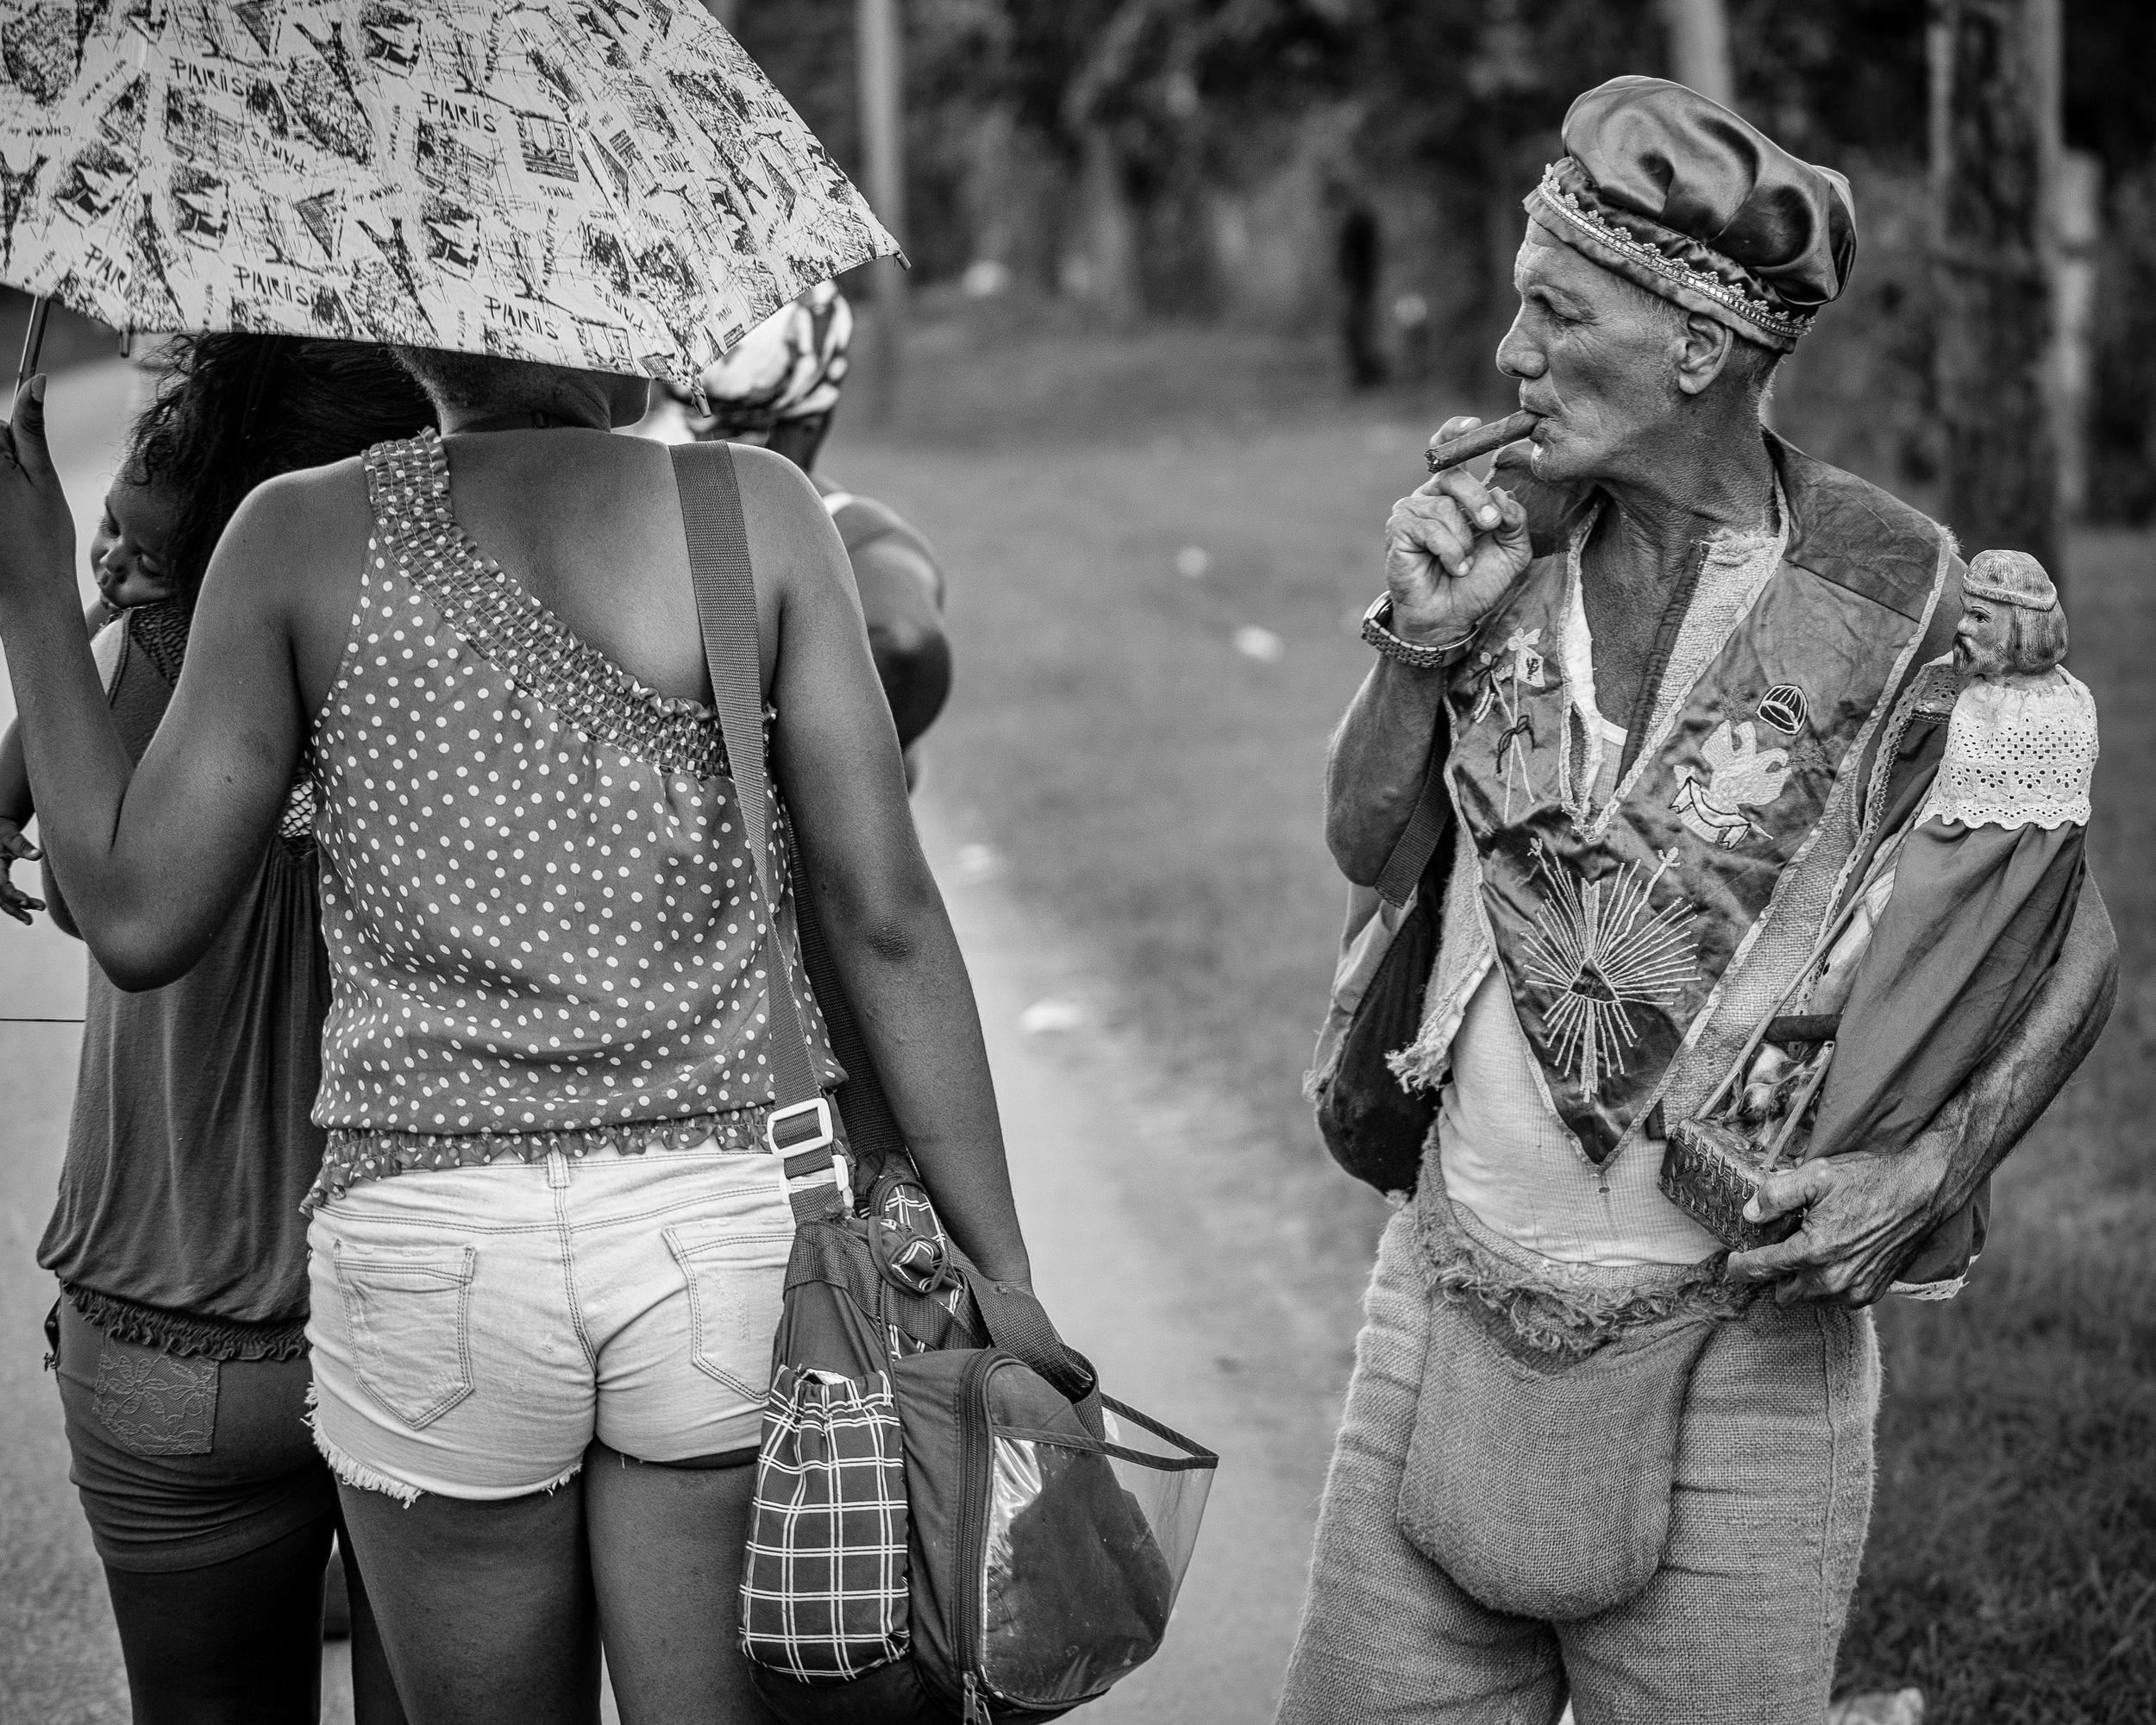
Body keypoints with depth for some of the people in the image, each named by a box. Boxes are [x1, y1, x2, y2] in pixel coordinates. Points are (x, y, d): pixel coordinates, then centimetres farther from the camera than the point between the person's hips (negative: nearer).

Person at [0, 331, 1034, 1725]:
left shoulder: (302, 536, 2)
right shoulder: (757, 509, 1)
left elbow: (138, 919, 2)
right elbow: (888, 919, -1)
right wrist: (1003, 1275, 4)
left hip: (423, 1246, 1)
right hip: (722, 1223, 0)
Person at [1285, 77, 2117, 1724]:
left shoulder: (1896, 597, -11)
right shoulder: (1508, 528, 2)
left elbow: (2071, 941, -3)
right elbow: (1365, 844, 11)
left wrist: (1930, 1171, -18)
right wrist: (1422, 643, -7)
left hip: (1735, 1347, -4)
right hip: (1449, 1303, 4)